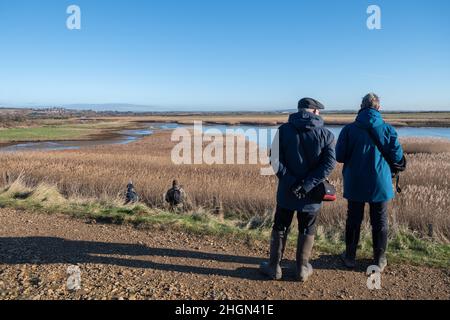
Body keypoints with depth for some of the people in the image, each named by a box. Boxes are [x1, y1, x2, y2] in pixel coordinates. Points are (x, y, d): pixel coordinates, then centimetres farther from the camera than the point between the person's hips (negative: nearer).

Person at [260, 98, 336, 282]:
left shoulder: (284, 130, -3)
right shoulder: (325, 134, -3)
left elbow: (275, 160, -13)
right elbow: (330, 163, -13)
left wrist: (291, 182, -14)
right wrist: (307, 186, -18)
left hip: (287, 191, 0)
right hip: (311, 194, 0)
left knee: (280, 228, 15)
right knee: (307, 231, 17)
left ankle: (274, 268, 24)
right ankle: (302, 269, 27)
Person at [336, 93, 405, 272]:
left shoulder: (349, 129, -10)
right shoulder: (387, 129, -7)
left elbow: (339, 157, -8)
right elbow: (397, 157, -5)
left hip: (355, 184, 0)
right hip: (380, 184, 0)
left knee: (353, 220, 14)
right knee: (380, 222, 13)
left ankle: (350, 257, 25)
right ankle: (379, 260, 24)